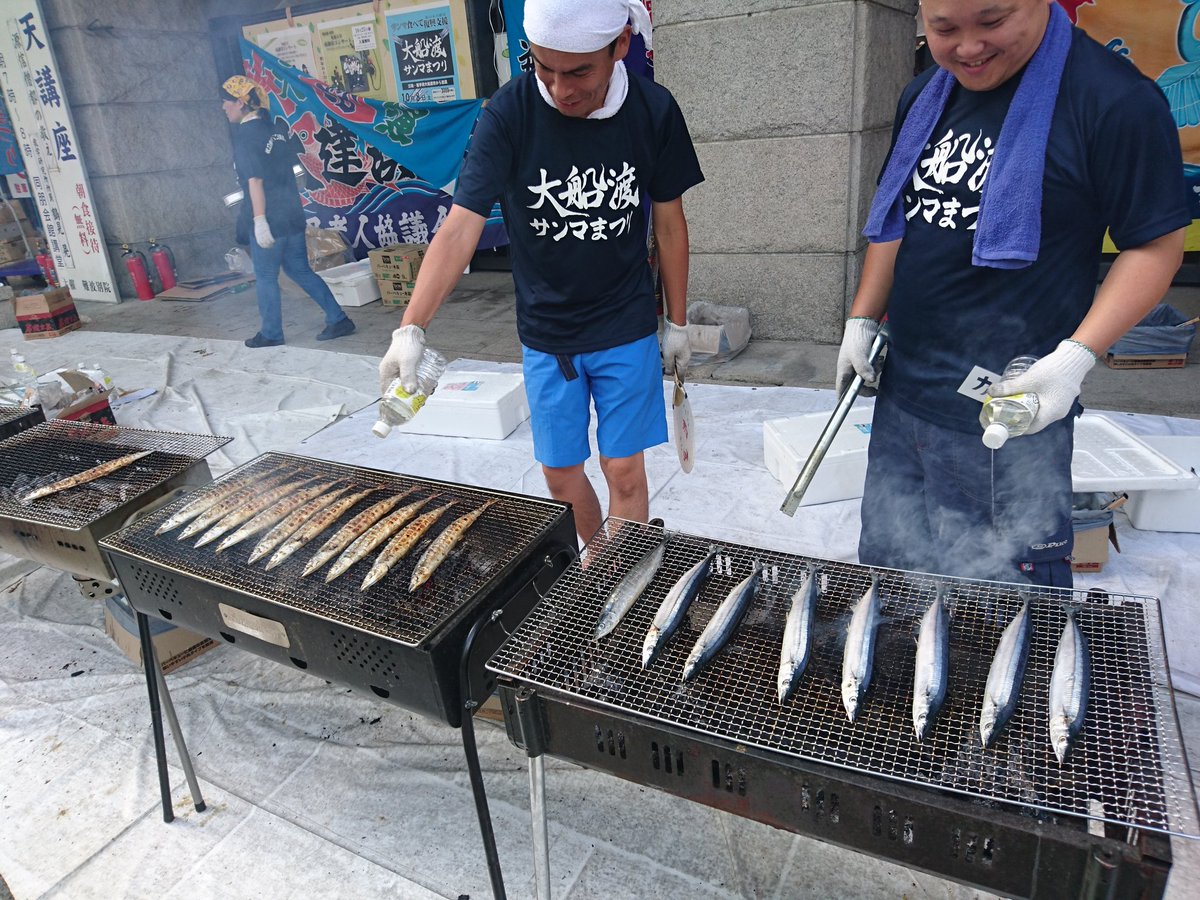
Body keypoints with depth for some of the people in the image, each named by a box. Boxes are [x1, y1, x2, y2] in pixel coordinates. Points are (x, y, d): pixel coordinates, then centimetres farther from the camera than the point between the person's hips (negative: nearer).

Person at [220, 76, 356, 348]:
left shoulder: (245, 135, -12)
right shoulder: (276, 130, 11)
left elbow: (255, 180, -19)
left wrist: (259, 219, -21)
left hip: (268, 219, -8)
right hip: (292, 214, 8)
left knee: (265, 277, 5)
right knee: (300, 270, 15)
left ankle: (271, 334, 16)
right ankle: (338, 320, 11)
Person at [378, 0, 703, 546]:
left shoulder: (654, 111, -11)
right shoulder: (509, 113, -15)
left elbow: (669, 223, 0)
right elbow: (461, 226, -20)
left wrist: (677, 323, 5)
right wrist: (411, 328, -31)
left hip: (626, 331, 0)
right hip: (546, 335, 1)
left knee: (624, 470, 3)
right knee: (560, 474, 10)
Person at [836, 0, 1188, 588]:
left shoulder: (1115, 100, -12)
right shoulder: (923, 98, 10)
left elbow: (1157, 245, -10)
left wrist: (1077, 356, -22)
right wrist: (862, 322, 11)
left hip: (1007, 408, -6)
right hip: (899, 396, 7)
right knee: (884, 574, 19)